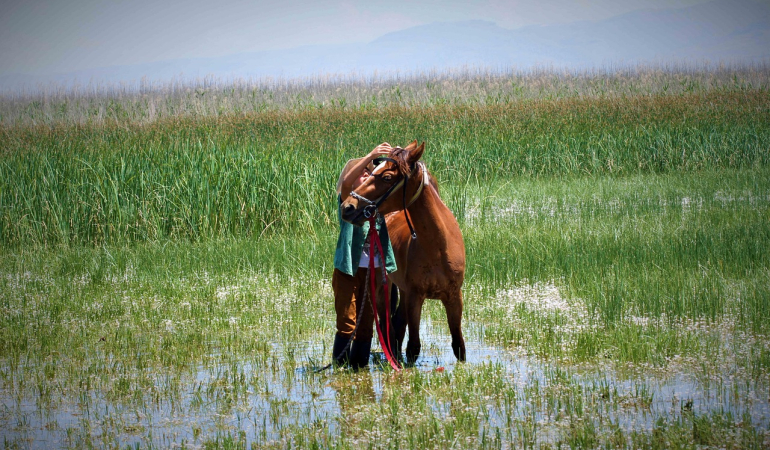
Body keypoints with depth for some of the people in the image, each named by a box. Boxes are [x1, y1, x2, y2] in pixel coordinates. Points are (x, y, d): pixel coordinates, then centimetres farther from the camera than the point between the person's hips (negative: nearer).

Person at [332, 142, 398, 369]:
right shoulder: (347, 201, -4)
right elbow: (347, 182, -25)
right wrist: (371, 156, -35)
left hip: (372, 272, 5)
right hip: (348, 271, -5)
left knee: (366, 325, 9)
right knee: (347, 324, -7)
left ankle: (360, 367, 15)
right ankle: (340, 367, -4)